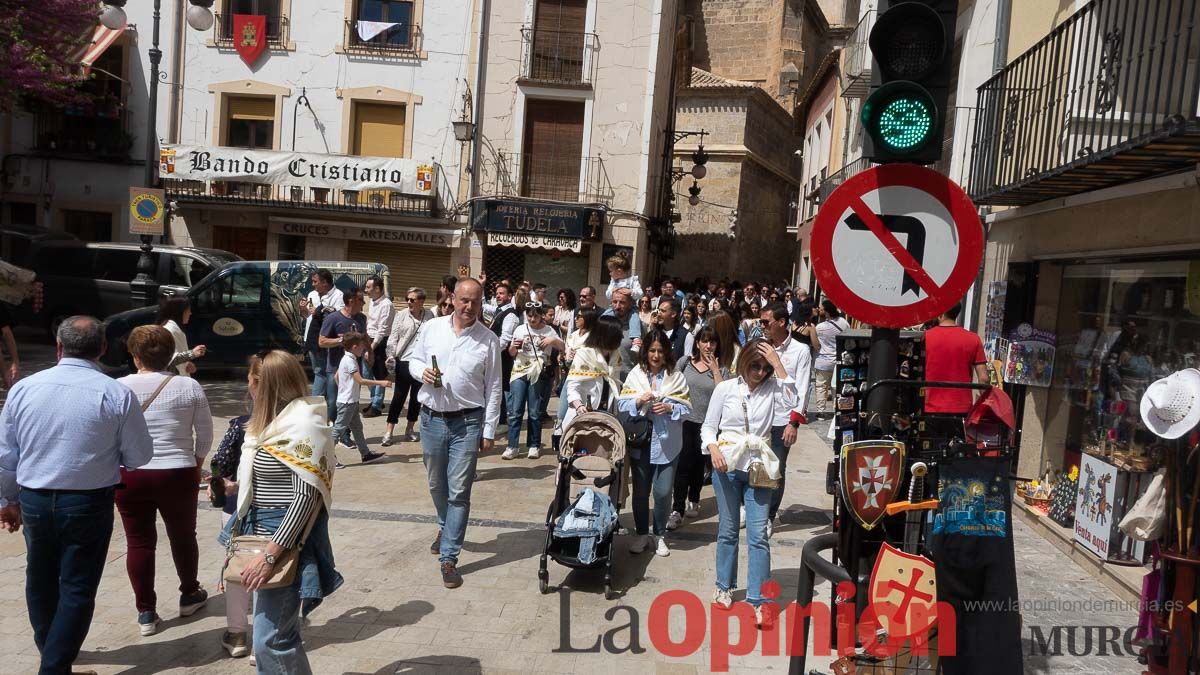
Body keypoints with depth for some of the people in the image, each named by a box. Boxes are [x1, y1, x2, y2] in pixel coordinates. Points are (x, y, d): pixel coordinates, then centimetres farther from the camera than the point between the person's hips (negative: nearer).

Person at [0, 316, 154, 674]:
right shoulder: (117, 394, -14)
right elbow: (139, 457, -7)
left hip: (33, 501, 5)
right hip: (89, 503, -4)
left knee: (40, 578, 25)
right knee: (77, 588, 8)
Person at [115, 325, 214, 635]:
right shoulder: (189, 386, -6)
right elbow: (205, 434, -1)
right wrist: (197, 464, 15)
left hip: (129, 475, 0)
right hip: (178, 474, 0)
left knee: (139, 542, 10)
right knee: (183, 536, 18)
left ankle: (146, 612, 16)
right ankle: (189, 595, 35)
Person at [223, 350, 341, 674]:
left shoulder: (303, 425, -19)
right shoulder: (275, 420, 11)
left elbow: (307, 496, -24)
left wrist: (270, 555, -25)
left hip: (286, 539, -10)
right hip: (263, 531, 10)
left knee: (270, 640, -8)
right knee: (278, 629, 18)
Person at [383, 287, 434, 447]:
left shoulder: (429, 315, 2)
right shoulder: (401, 315, -2)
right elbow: (393, 337, -2)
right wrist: (390, 355, -13)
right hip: (404, 361, -2)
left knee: (416, 396, 11)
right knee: (399, 396, 1)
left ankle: (409, 430, 25)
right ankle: (389, 432, 7)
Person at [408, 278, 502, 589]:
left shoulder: (489, 340, -5)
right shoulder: (431, 328, 1)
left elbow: (493, 389, -1)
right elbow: (413, 360, 14)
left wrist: (489, 431, -3)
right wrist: (422, 371, -10)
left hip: (467, 423, -3)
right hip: (431, 419, 3)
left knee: (459, 492, -3)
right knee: (437, 486, 19)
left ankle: (448, 557, 6)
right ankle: (446, 528, 47)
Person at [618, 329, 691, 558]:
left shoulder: (676, 376, 1)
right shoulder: (635, 374, 2)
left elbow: (687, 408, 0)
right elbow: (621, 404, 0)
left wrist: (670, 408, -17)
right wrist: (638, 401, -17)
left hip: (667, 443, -1)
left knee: (663, 492, 2)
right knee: (640, 491, 9)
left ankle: (659, 535, 22)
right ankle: (642, 534, 26)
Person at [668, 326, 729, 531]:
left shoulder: (721, 369, 0)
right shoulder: (685, 363, 2)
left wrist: (715, 370, -13)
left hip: (707, 424, 1)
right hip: (685, 421, -1)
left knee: (698, 464, 16)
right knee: (683, 464, -8)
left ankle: (693, 500, 35)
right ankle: (677, 510, -4)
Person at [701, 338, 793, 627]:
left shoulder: (771, 388, 3)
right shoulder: (725, 388, 0)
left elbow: (791, 401, -18)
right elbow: (708, 426, 3)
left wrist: (778, 364, -15)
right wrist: (713, 449, -16)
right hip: (727, 465, 0)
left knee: (758, 535, -3)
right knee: (728, 530, 11)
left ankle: (758, 600, 2)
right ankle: (724, 586, 29)